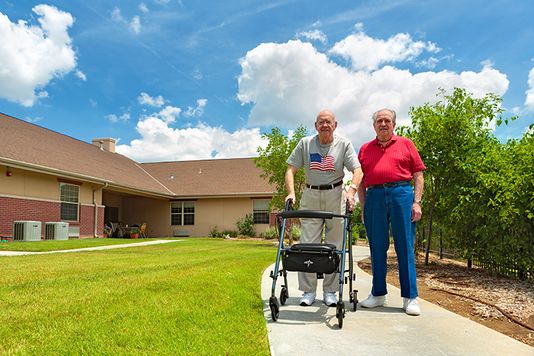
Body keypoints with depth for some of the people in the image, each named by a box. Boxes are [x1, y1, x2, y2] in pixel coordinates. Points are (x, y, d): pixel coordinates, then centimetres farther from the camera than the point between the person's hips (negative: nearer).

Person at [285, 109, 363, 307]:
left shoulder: (344, 144, 1)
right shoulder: (305, 144, 4)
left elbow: (357, 170, -7)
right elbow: (291, 170, 1)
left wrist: (351, 191, -24)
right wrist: (291, 192, -14)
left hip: (335, 196, 0)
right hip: (310, 196, 1)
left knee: (335, 245, 3)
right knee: (307, 244, 0)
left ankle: (330, 291, 14)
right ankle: (308, 291, 9)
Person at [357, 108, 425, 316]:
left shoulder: (406, 144, 13)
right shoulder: (365, 149, 17)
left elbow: (418, 176, 7)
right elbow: (361, 181, 15)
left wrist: (417, 202, -4)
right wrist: (363, 208, 7)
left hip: (401, 195, -2)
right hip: (374, 198, 2)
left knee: (405, 247, -1)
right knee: (377, 248, 6)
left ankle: (410, 297, 6)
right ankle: (378, 294, 16)